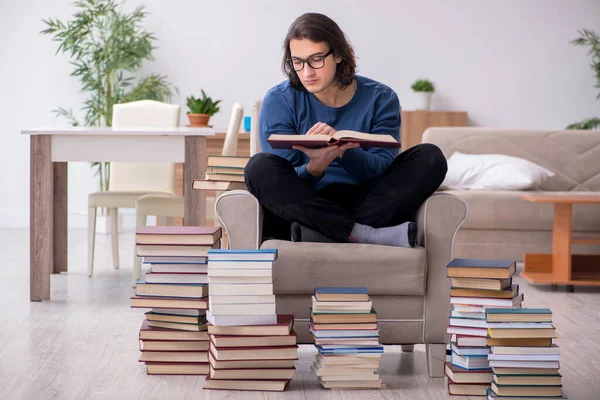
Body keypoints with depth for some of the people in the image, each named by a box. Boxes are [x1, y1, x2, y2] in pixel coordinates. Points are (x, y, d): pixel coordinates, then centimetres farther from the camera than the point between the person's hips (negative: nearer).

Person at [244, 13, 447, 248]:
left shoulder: (380, 99, 3)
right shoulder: (279, 101, 0)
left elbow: (383, 172, -7)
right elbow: (283, 183, -6)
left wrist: (343, 149, -26)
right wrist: (315, 168, -28)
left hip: (367, 205, 1)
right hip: (301, 209, -1)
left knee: (430, 157, -19)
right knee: (260, 166, -29)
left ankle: (322, 234, -30)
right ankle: (366, 234, -33)